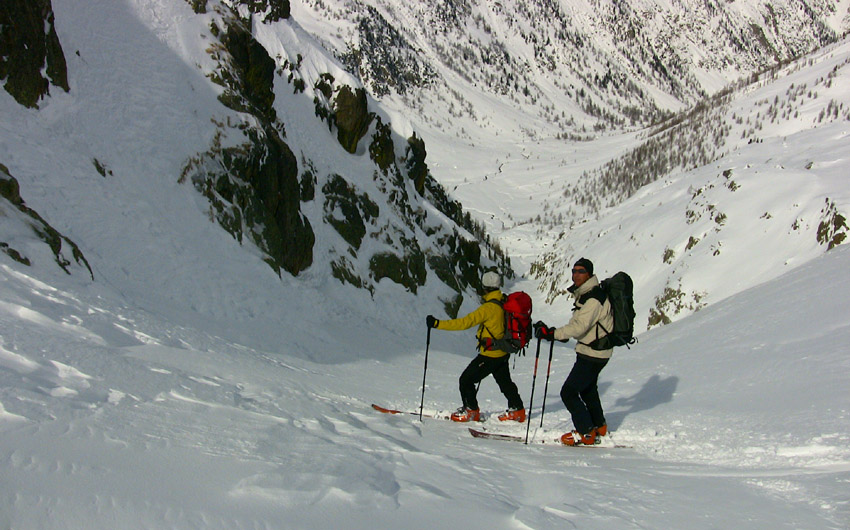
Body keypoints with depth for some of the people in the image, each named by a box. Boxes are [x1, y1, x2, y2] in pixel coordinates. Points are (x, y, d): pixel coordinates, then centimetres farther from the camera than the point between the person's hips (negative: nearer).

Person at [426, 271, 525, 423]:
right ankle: (517, 410, 30)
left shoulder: (489, 307, -24)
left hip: (490, 355, -9)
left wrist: (438, 324, -27)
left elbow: (466, 322, -28)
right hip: (503, 353, 9)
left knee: (466, 379, 3)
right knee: (504, 381, 22)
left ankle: (471, 411, 11)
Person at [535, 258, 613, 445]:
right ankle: (599, 428, 42)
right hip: (593, 353, 11)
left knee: (569, 392, -8)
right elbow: (577, 325, 13)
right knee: (588, 390, 26)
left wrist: (552, 334, -31)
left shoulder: (594, 299, -23)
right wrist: (555, 333, 3)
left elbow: (579, 327, -29)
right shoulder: (584, 295, 9)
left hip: (592, 354, -11)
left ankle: (586, 433, 1)